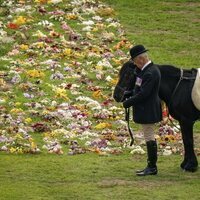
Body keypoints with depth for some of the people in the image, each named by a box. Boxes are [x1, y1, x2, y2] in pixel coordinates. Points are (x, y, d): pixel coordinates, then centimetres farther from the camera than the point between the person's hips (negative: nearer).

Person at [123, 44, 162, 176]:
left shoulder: (150, 73, -23)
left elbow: (143, 94, -25)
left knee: (150, 138, -3)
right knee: (150, 138, 16)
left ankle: (152, 167, 3)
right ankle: (151, 166, 23)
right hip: (148, 111, 11)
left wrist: (128, 103, -17)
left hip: (148, 111, -11)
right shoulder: (147, 69, 10)